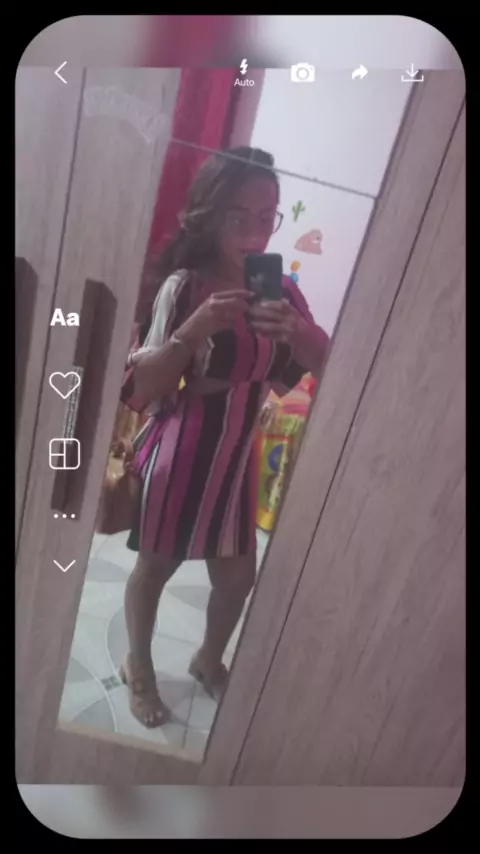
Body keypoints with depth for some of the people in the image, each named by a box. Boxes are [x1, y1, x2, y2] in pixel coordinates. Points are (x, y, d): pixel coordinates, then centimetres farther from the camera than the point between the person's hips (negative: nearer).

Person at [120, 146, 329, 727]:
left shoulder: (280, 289, -1)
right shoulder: (184, 285, -16)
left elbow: (328, 366, -4)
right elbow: (144, 386, -19)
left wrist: (295, 329, -23)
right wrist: (195, 328, -32)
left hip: (236, 455, 5)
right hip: (178, 453, -4)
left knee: (239, 573, 16)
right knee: (156, 565, 14)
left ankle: (209, 659, 47)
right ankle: (138, 667, 43)